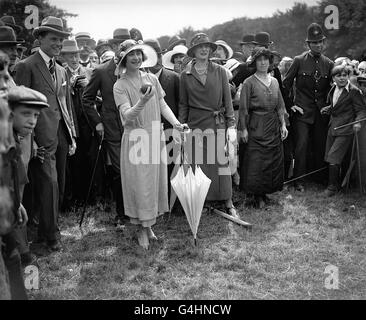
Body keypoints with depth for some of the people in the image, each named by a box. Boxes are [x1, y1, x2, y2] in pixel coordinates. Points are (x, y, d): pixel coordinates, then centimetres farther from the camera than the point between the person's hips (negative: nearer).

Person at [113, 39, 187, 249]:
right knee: (139, 184, 0)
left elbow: (163, 105, 7)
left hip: (155, 138, 4)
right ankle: (142, 229, 13)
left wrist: (176, 123, -8)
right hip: (135, 139, -4)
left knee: (155, 182, 9)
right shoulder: (120, 86, -6)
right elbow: (127, 115, -17)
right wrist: (141, 102, -35)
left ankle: (149, 225, 25)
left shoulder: (152, 79, 5)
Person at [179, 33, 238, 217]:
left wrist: (231, 125, -1)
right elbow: (183, 105, 10)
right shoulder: (186, 75, 6)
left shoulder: (220, 71, 4)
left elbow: (227, 100, 4)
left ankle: (228, 204, 9)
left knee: (222, 162, 0)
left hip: (218, 124, 0)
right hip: (195, 125, 0)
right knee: (197, 164, 1)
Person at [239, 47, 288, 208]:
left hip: (273, 127, 6)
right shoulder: (249, 82, -6)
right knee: (256, 162, -4)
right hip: (256, 126, -6)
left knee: (274, 160, 8)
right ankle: (254, 195, 8)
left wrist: (283, 124, 7)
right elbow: (243, 108, -7)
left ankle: (264, 192, 20)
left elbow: (280, 106, 14)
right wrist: (243, 129, -11)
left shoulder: (274, 81, 11)